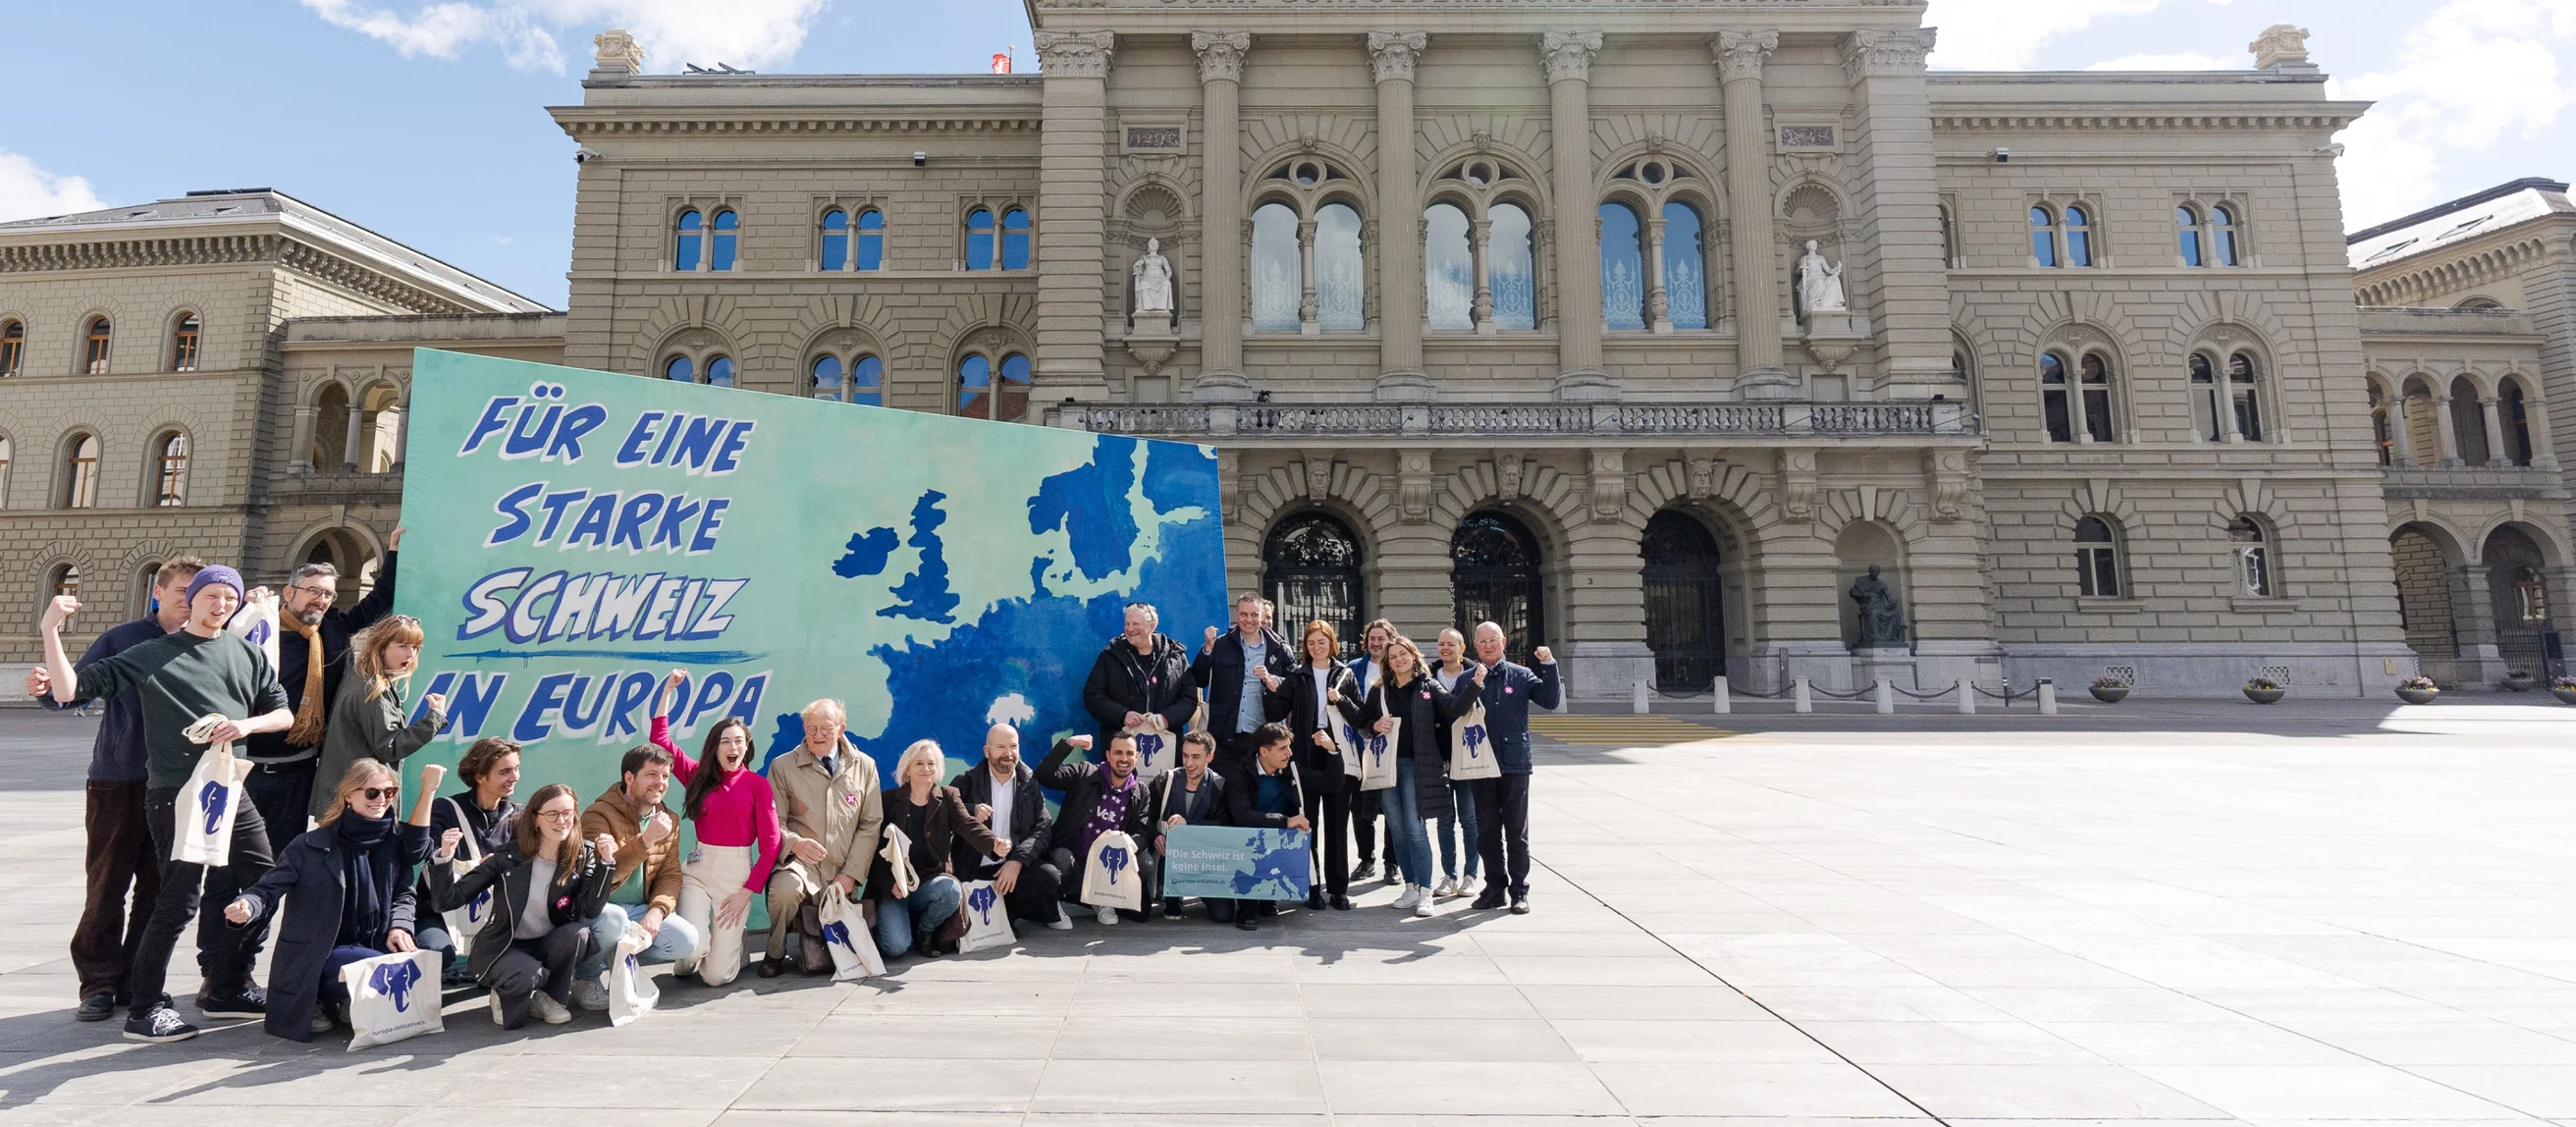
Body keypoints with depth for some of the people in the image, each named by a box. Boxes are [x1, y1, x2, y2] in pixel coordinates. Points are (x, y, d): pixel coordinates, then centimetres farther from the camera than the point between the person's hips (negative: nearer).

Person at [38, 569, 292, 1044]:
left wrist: (246, 724, -9)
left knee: (264, 884, 8)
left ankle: (227, 989, 24)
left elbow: (284, 714, 12)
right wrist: (50, 630, -15)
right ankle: (143, 1010, 10)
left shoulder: (247, 653, 12)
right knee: (179, 902, -6)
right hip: (175, 793, -5)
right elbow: (70, 691, -7)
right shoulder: (150, 656, 1)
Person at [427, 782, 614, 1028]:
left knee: (578, 933, -30)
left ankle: (548, 996, -2)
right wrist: (444, 858, -28)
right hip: (502, 948, -2)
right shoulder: (509, 856, -13)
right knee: (527, 974, -34)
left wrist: (605, 862, -32)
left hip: (546, 946, 3)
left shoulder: (581, 857, -9)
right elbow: (450, 900, -12)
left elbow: (590, 909, -20)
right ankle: (506, 995, 5)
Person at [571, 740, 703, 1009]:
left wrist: (657, 910, -14)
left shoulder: (669, 821, 5)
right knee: (614, 918, -37)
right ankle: (586, 975, -6)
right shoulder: (599, 815, -15)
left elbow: (670, 875, 4)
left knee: (687, 941, -17)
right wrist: (647, 840, -34)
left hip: (640, 911, 5)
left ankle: (618, 955, 6)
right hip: (598, 908, -5)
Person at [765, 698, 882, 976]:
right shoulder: (783, 766, 0)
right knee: (785, 888, -38)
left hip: (842, 873, 2)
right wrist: (795, 843, -25)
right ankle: (775, 953, -4)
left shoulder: (864, 766, 4)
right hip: (800, 862, -1)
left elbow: (871, 825, 4)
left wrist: (851, 874, -6)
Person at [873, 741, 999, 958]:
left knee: (952, 891, -32)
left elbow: (968, 826, -13)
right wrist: (890, 883, -19)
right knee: (895, 946, -24)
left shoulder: (948, 797, 4)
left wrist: (994, 845, -35)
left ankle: (925, 930, 0)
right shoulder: (889, 800, 2)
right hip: (892, 887, -1)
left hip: (932, 880, 2)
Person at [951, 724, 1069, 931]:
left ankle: (999, 909, 1)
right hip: (974, 871, -1)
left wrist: (1017, 861, -19)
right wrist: (971, 811, -26)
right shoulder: (967, 781, 2)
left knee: (1050, 875, -26)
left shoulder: (1030, 783, 4)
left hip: (1014, 866, 1)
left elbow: (1043, 828, -4)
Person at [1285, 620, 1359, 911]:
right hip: (1307, 759, -1)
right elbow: (1285, 713, 3)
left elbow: (1359, 718, 5)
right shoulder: (1297, 676, 6)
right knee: (1309, 825, 1)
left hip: (1337, 760, 1)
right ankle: (1313, 887, 11)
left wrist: (1341, 700, -11)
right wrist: (1313, 738, -8)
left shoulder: (1345, 676, 9)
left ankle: (1338, 888, 14)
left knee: (1337, 826, 6)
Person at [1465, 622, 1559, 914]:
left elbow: (1550, 700, -3)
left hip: (1514, 764, -1)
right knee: (1487, 832, 10)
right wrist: (1474, 686, -18)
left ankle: (1519, 891, 14)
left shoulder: (1520, 675, 4)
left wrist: (1549, 666, -13)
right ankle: (1495, 887, 22)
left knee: (1517, 831, 5)